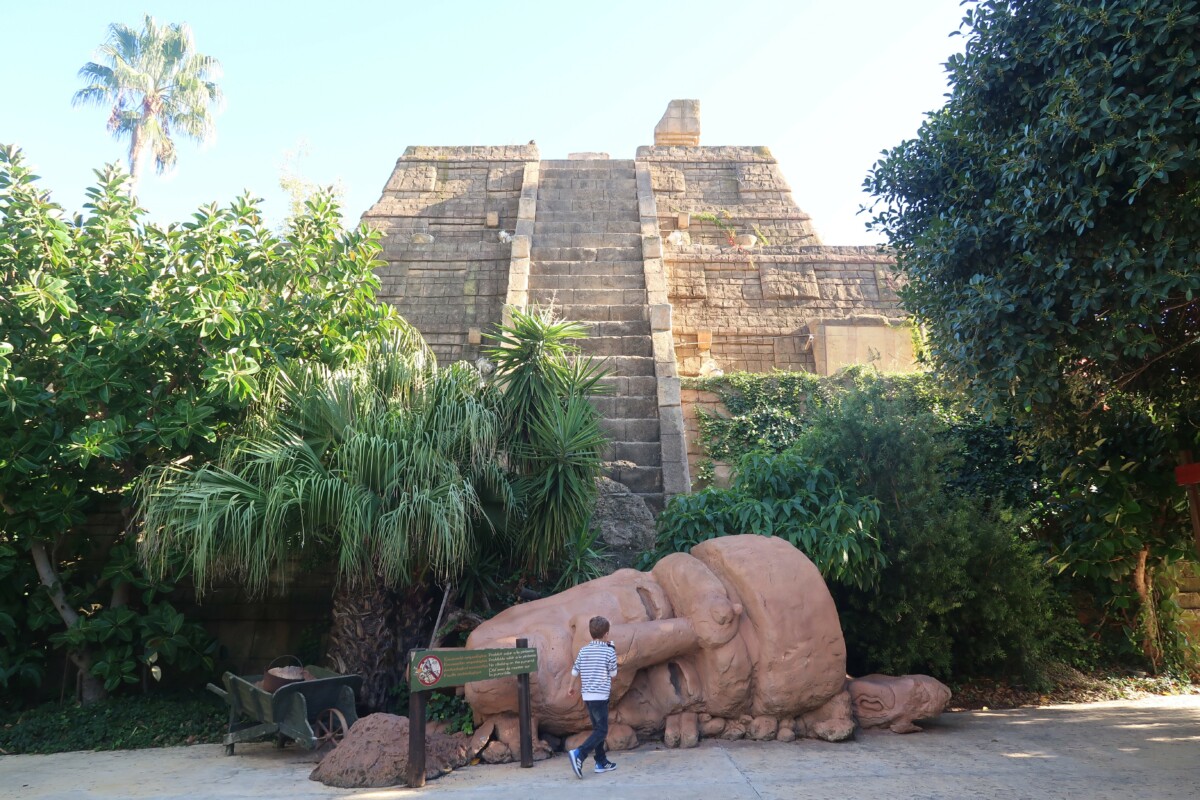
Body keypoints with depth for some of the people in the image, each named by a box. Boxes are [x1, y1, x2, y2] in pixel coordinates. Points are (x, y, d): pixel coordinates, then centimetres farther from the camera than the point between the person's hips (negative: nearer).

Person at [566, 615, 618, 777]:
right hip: (600, 695, -6)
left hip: (587, 695, 7)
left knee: (597, 728, 17)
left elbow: (575, 671, 10)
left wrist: (572, 686, 28)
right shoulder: (609, 651, -10)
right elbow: (613, 673, 0)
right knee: (602, 731, -3)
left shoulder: (583, 650, 5)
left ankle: (602, 762, 21)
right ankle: (579, 754, -20)